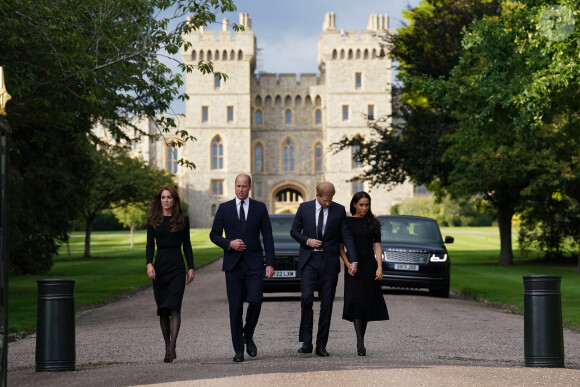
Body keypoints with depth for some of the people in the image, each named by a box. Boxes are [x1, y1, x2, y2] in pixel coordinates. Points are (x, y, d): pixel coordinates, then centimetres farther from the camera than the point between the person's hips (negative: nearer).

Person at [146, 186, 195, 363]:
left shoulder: (183, 220, 7)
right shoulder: (153, 220, 7)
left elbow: (187, 245, 9)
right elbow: (150, 244, 4)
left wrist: (191, 268, 3)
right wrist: (149, 264, -12)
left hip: (177, 266, -1)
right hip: (160, 266, 2)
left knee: (174, 307, -14)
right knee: (163, 309, 5)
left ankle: (172, 349, -20)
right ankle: (167, 348, 14)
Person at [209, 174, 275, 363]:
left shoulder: (260, 208, 6)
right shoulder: (224, 208, 7)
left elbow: (267, 237, 4)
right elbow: (214, 234, 9)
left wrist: (270, 263, -3)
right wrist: (229, 243, -10)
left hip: (254, 263, -1)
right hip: (233, 264, 1)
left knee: (255, 300, -15)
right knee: (235, 308, 0)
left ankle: (248, 336, 11)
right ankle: (238, 350, 7)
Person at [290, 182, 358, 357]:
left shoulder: (339, 210, 1)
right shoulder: (304, 208, 2)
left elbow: (346, 235, 0)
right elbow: (294, 231, 10)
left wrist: (353, 260, -9)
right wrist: (307, 241, -10)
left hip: (329, 262, 0)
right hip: (309, 259, 0)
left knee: (326, 304, 2)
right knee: (306, 298, -14)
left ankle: (321, 345, 8)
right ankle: (306, 342, -6)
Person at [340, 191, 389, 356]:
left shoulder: (373, 223, 8)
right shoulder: (346, 222, 4)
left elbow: (377, 246, 5)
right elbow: (341, 246, 3)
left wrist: (379, 267, -6)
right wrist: (348, 265, -10)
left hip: (369, 265, 2)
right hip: (353, 267, -2)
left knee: (366, 303, 3)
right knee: (355, 301, -15)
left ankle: (361, 342, 12)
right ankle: (360, 342, -21)